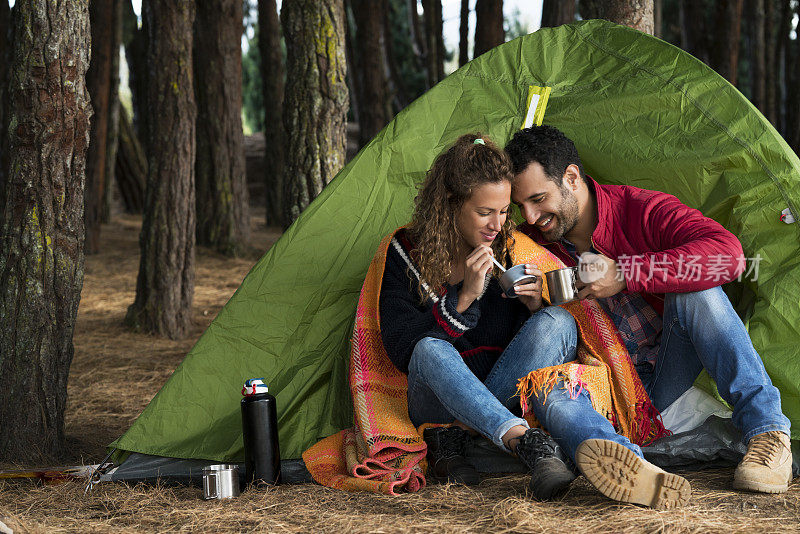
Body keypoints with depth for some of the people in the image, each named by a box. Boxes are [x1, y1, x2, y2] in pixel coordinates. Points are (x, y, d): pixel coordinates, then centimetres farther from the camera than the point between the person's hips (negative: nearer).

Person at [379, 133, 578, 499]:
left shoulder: (513, 249, 0)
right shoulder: (407, 254, -6)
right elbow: (400, 348, -16)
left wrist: (534, 306, -17)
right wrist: (464, 298, -24)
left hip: (509, 398, 3)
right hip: (436, 402, -3)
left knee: (557, 322, -22)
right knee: (430, 350, -36)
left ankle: (453, 436, -23)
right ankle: (526, 442, -49)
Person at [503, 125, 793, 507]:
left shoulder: (641, 210, -10)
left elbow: (728, 254, -27)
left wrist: (626, 274, -28)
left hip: (666, 382, -1)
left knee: (694, 290, -28)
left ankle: (766, 431, -28)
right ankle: (624, 464, -60)